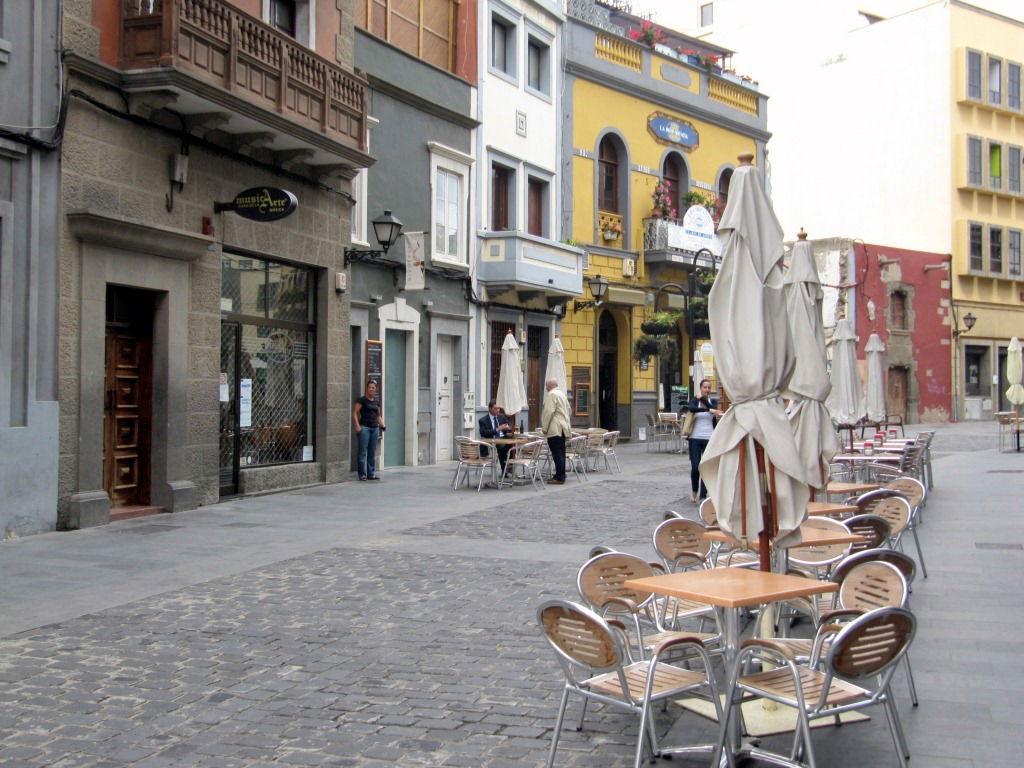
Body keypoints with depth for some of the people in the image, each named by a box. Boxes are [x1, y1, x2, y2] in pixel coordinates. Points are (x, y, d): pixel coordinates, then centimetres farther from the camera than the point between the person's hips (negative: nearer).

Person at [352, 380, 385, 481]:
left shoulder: (377, 401, 14)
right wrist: (357, 426, -15)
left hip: (375, 428, 6)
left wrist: (382, 425, 8)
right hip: (364, 427, -6)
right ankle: (362, 474, 1)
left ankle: (371, 474, 14)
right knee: (363, 451, -4)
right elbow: (355, 413, -6)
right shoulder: (362, 400, -3)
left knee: (372, 452, 9)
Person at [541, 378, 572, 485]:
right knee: (561, 453, 12)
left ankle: (559, 478, -10)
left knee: (557, 454, -9)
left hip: (554, 429, -10)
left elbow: (549, 412, -16)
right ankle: (560, 476, 16)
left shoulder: (551, 394, -10)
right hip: (563, 428, 10)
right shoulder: (562, 393, 19)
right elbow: (568, 409, 23)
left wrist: (545, 428, -11)